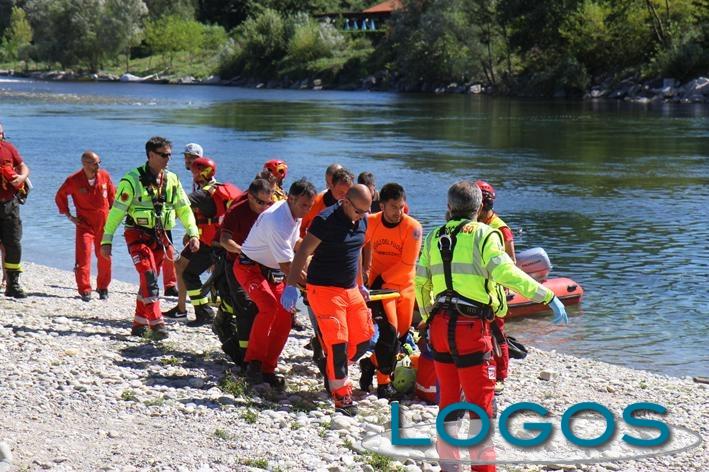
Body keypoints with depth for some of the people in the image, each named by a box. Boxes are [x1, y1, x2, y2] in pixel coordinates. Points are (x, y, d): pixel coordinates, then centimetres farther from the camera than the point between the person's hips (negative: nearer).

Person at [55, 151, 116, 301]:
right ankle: (84, 290, -6)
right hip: (84, 224, -3)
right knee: (83, 257, -11)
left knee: (104, 257, 9)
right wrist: (69, 216, 1)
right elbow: (60, 197, 5)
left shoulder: (105, 176, -3)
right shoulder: (73, 181, -10)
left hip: (103, 222, 3)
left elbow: (112, 194, 13)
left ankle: (103, 288, 24)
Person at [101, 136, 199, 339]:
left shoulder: (171, 180, 5)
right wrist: (107, 239, -11)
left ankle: (140, 323, 19)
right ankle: (156, 322, -18)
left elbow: (184, 208, 10)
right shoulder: (133, 180, -11)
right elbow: (116, 210, -9)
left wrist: (193, 233, -2)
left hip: (159, 237, 5)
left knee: (149, 279, 9)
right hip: (137, 235, -5)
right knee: (149, 276, -18)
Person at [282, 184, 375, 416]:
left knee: (363, 340, 6)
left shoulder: (362, 221, 7)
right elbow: (303, 252, -16)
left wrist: (360, 285, 26)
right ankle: (341, 396, 1)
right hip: (324, 289, -7)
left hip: (350, 290, 7)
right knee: (337, 342, -9)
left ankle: (334, 371, 29)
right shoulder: (326, 220, -17)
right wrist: (291, 286, -20)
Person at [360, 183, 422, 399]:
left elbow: (407, 264, -15)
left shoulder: (413, 227, -14)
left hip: (404, 285, 2)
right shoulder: (370, 223, -9)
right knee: (388, 329, -16)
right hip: (378, 284, -2)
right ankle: (383, 382, -5)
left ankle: (371, 363, 29)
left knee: (402, 332, 6)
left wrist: (382, 277, -15)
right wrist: (364, 270, -1)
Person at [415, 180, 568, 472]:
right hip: (471, 327, -6)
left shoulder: (434, 237, 12)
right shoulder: (484, 234, -5)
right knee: (480, 403, -1)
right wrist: (548, 296, -19)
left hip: (439, 326, 6)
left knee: (448, 399, 17)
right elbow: (506, 272, -20)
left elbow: (420, 283, 17)